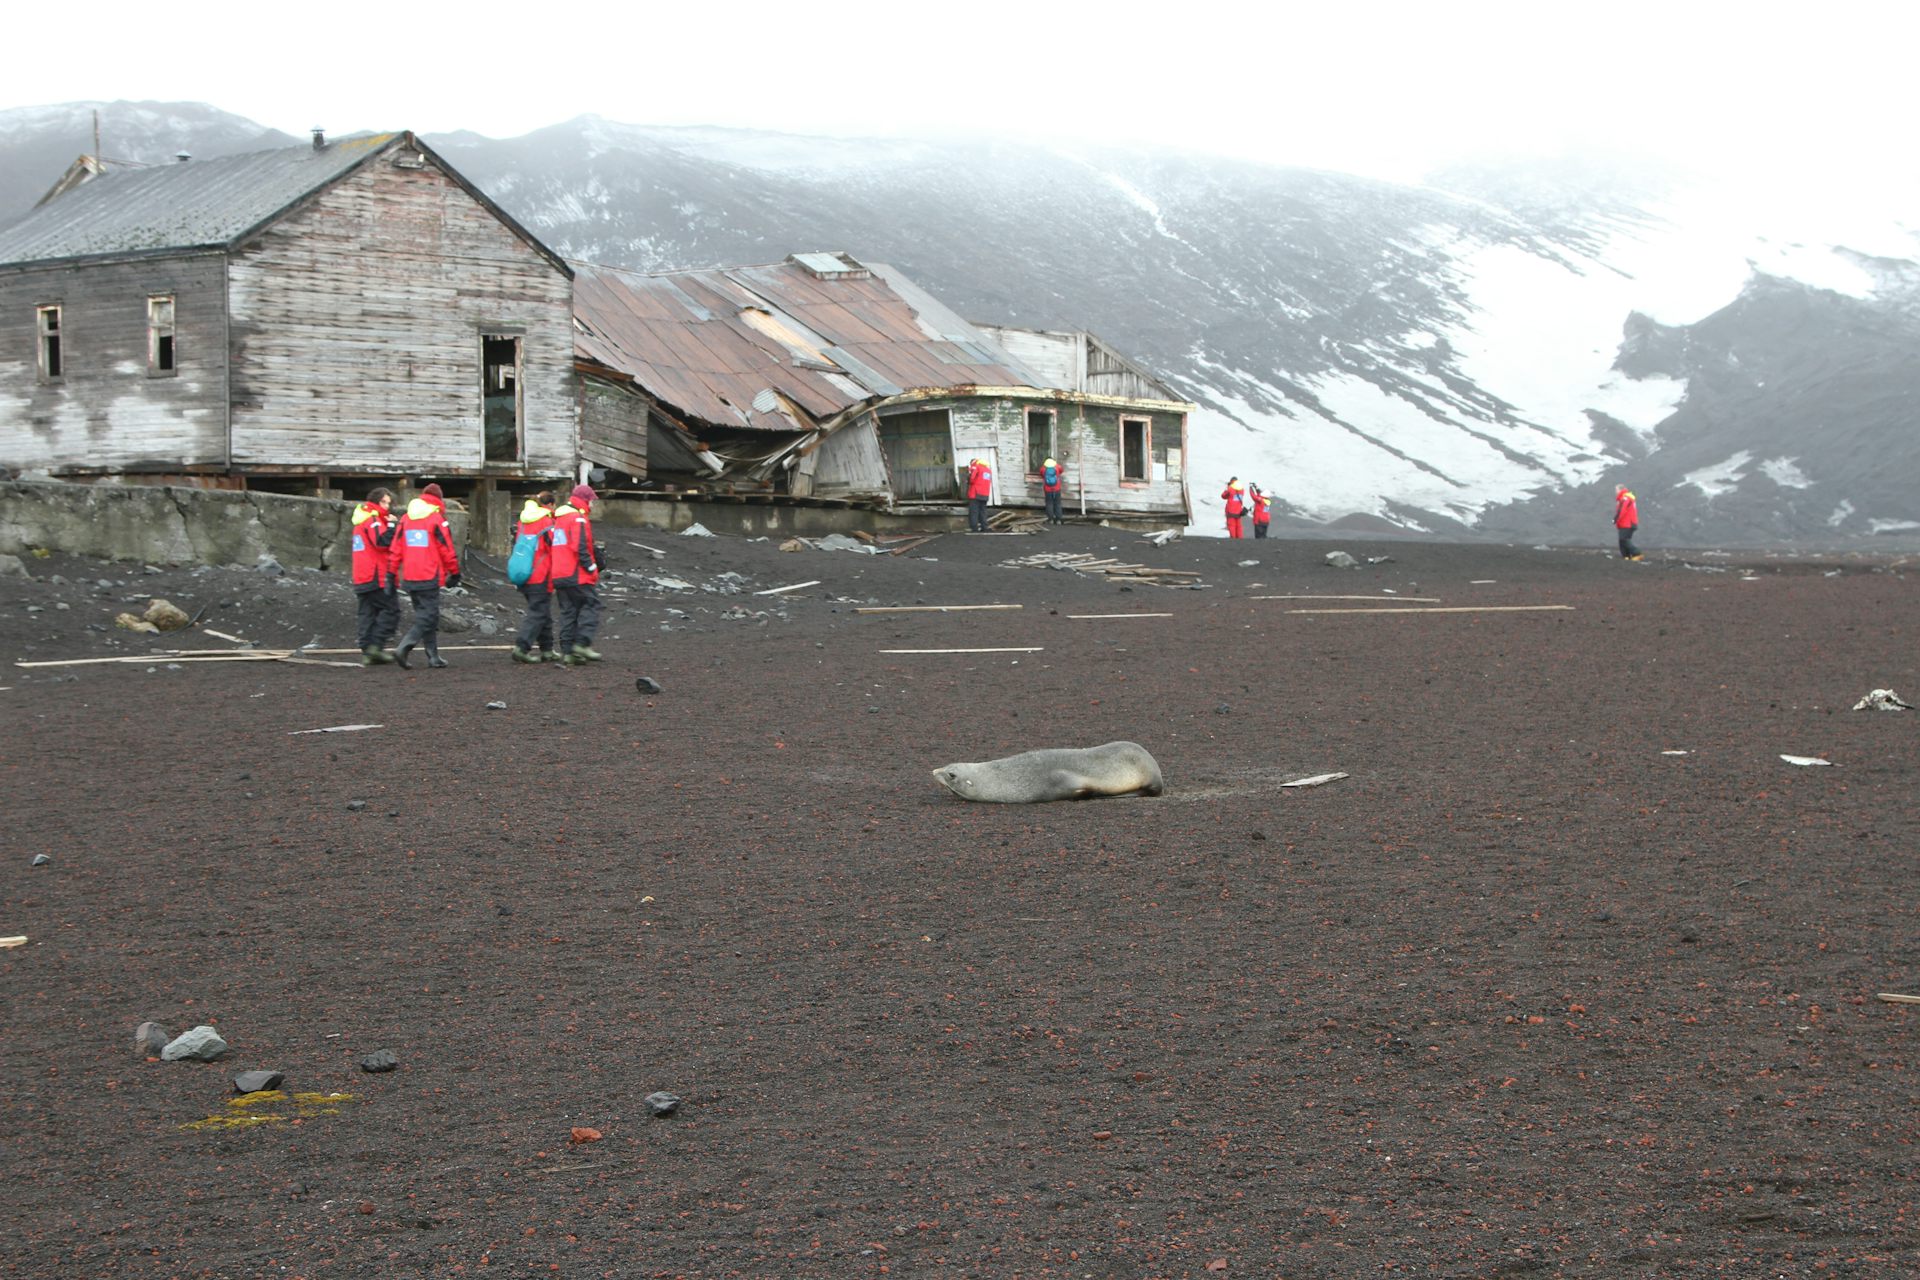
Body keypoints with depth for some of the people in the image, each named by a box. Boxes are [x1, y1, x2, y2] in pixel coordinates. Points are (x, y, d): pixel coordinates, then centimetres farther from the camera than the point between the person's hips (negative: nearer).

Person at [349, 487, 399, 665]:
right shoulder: (373, 520, -10)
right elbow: (383, 542, -22)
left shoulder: (362, 520, 22)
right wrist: (391, 525, -12)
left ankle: (367, 652, 3)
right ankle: (376, 645, -12)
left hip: (362, 577, 10)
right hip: (377, 577, -10)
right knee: (391, 609, -5)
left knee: (367, 613, 7)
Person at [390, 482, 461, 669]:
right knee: (428, 617, -4)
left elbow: (396, 550, 10)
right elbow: (448, 551, -6)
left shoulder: (405, 519, 10)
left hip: (409, 578, 7)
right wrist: (455, 573, 5)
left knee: (424, 614, 15)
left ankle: (433, 657, 16)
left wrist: (393, 574, 15)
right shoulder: (437, 520, -8)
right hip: (429, 577, -7)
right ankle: (403, 649, -19)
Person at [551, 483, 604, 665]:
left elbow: (552, 546, 23)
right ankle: (582, 643, -13)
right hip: (577, 575, -9)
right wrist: (592, 568, -12)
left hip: (558, 574, 9)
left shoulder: (558, 519, 19)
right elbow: (581, 548, -19)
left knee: (568, 611, 10)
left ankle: (567, 651, 7)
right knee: (591, 604, -2)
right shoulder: (578, 519, -11)